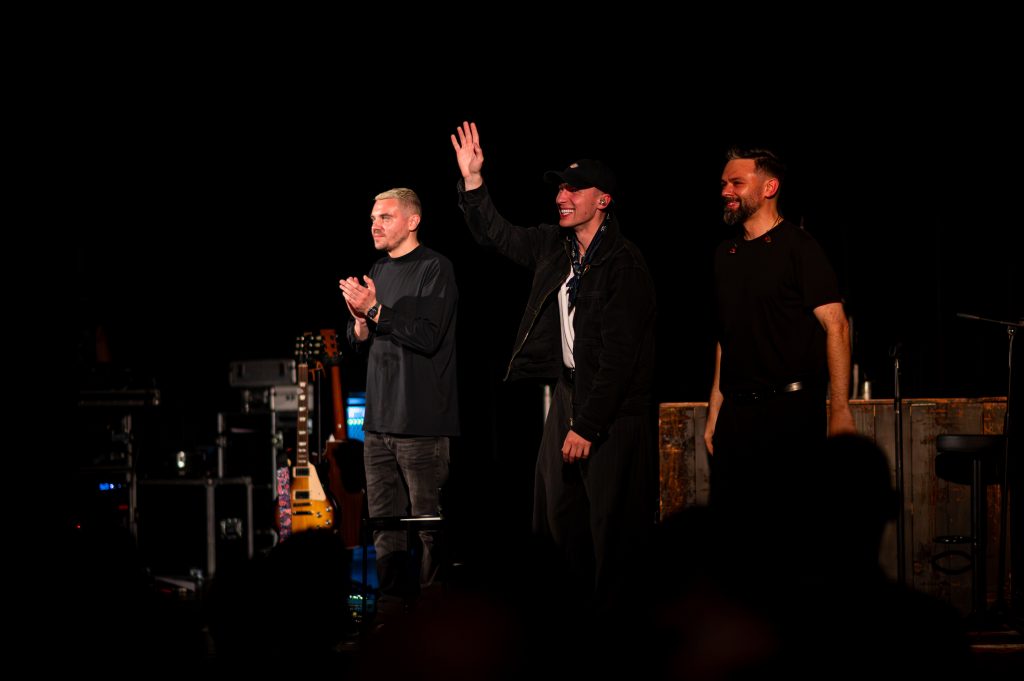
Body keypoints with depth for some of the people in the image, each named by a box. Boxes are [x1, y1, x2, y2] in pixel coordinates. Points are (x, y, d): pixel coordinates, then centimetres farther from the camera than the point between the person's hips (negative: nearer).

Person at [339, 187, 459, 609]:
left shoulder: (434, 268, -6)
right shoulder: (378, 271, 17)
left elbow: (428, 336, -16)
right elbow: (360, 345, 18)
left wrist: (375, 310, -16)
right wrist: (360, 319, -3)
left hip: (420, 422, -8)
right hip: (378, 420, 8)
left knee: (427, 522, -6)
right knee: (384, 521, 8)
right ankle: (394, 605, 13)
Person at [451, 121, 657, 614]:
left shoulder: (624, 265, -18)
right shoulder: (554, 246, 6)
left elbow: (619, 356, -20)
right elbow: (495, 235, 23)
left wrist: (587, 425, -20)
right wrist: (473, 180, 9)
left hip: (614, 406, -8)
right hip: (568, 390, 8)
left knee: (610, 528, -3)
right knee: (562, 515, 12)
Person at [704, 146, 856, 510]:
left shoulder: (798, 247, -5)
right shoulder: (726, 253, 15)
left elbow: (835, 326, -10)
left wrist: (840, 410, -18)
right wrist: (714, 411, 14)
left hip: (792, 410, -6)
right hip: (736, 411, 6)